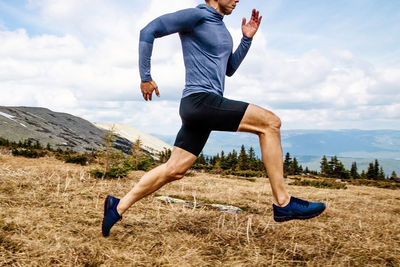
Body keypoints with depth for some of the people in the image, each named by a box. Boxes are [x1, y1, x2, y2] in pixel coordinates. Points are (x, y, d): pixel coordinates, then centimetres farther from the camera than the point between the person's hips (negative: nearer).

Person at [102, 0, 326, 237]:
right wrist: (146, 78, -8)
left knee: (174, 170, 8)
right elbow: (149, 31, -7)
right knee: (270, 122, -12)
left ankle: (118, 207, 16)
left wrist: (247, 39, 15)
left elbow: (229, 69, 26)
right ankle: (283, 203, -9)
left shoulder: (220, 25, 22)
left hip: (206, 106, 9)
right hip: (200, 99, -9)